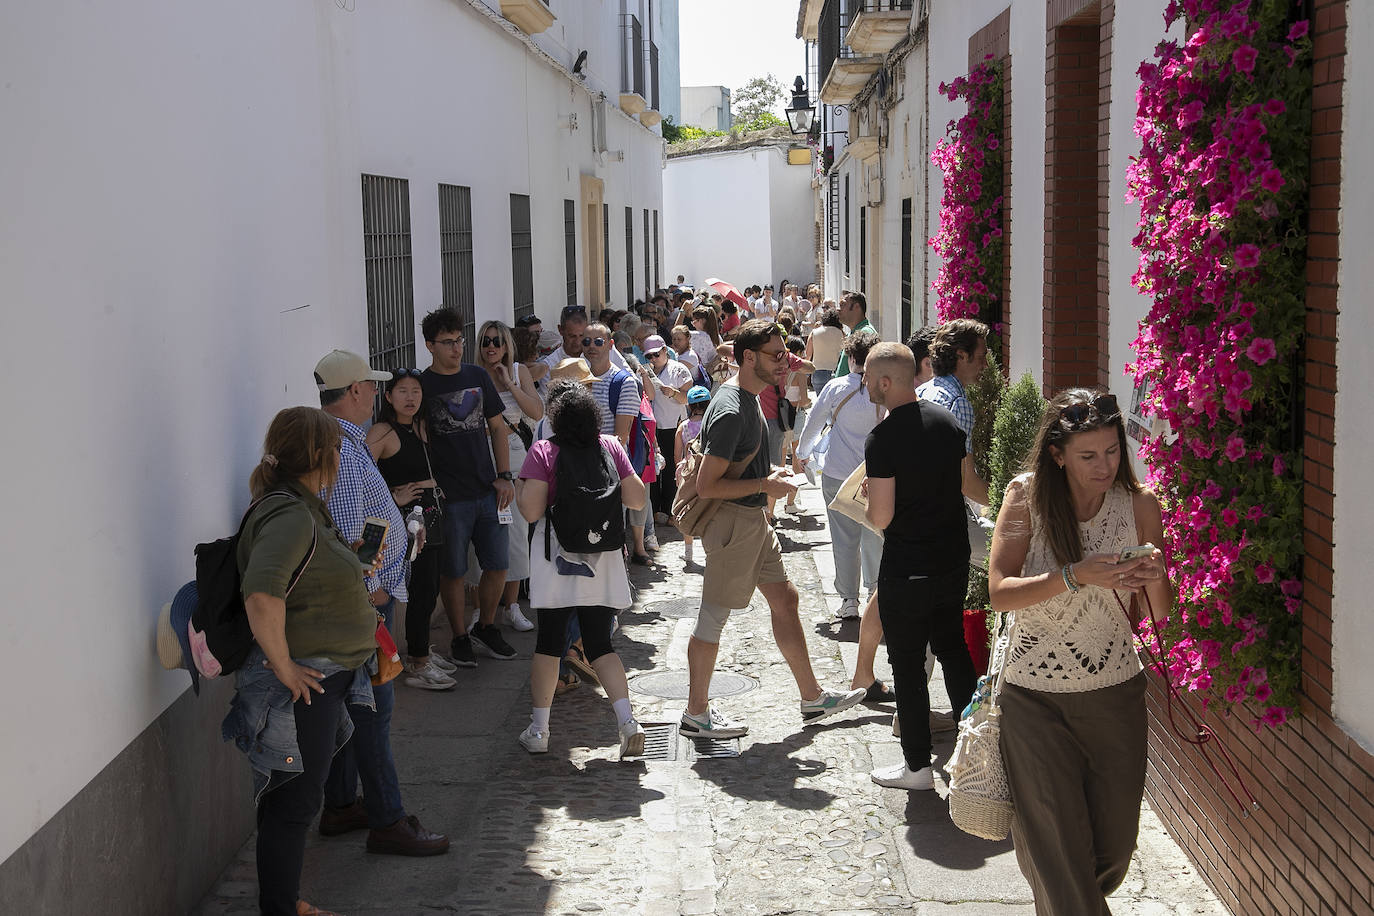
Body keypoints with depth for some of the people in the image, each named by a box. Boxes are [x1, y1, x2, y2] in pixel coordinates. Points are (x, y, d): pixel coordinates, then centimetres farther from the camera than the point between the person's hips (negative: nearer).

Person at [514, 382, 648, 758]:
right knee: (600, 644, 10)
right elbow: (637, 500, 1)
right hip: (602, 563, 2)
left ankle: (538, 730, 15)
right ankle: (627, 721, -6)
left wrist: (520, 489, 4)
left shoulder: (542, 453, -10)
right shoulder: (611, 448, -2)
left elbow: (531, 511, -16)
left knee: (549, 643, 10)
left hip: (557, 564, -2)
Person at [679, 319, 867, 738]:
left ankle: (812, 698, 26)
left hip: (752, 519, 10)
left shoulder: (747, 396, 9)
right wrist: (765, 485, -19)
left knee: (785, 599, 15)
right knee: (714, 615, 1)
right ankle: (695, 714, 13)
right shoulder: (731, 411, -24)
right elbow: (706, 485, -26)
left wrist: (769, 474, 10)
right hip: (732, 520, -10)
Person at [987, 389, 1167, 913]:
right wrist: (1075, 576, -29)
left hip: (1116, 693, 3)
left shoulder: (1139, 505, -5)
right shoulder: (1027, 496, -10)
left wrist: (1156, 579, -23)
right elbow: (999, 593, -16)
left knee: (1114, 846, 15)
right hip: (1035, 698, -2)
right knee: (1056, 849, 2)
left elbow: (1161, 614, -1)